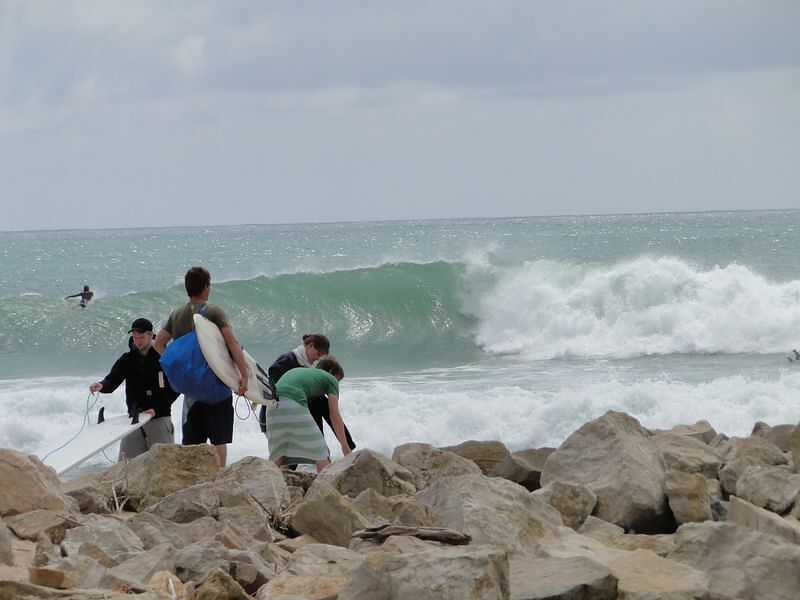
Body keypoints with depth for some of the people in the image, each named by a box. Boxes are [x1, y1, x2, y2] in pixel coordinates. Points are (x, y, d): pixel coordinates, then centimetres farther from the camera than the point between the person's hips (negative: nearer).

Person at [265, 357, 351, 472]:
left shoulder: (297, 370, 36)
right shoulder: (330, 378, 19)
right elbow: (334, 414, 13)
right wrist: (345, 446, 16)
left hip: (272, 406, 6)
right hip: (294, 405, -6)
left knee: (278, 454, 14)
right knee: (318, 450, 2)